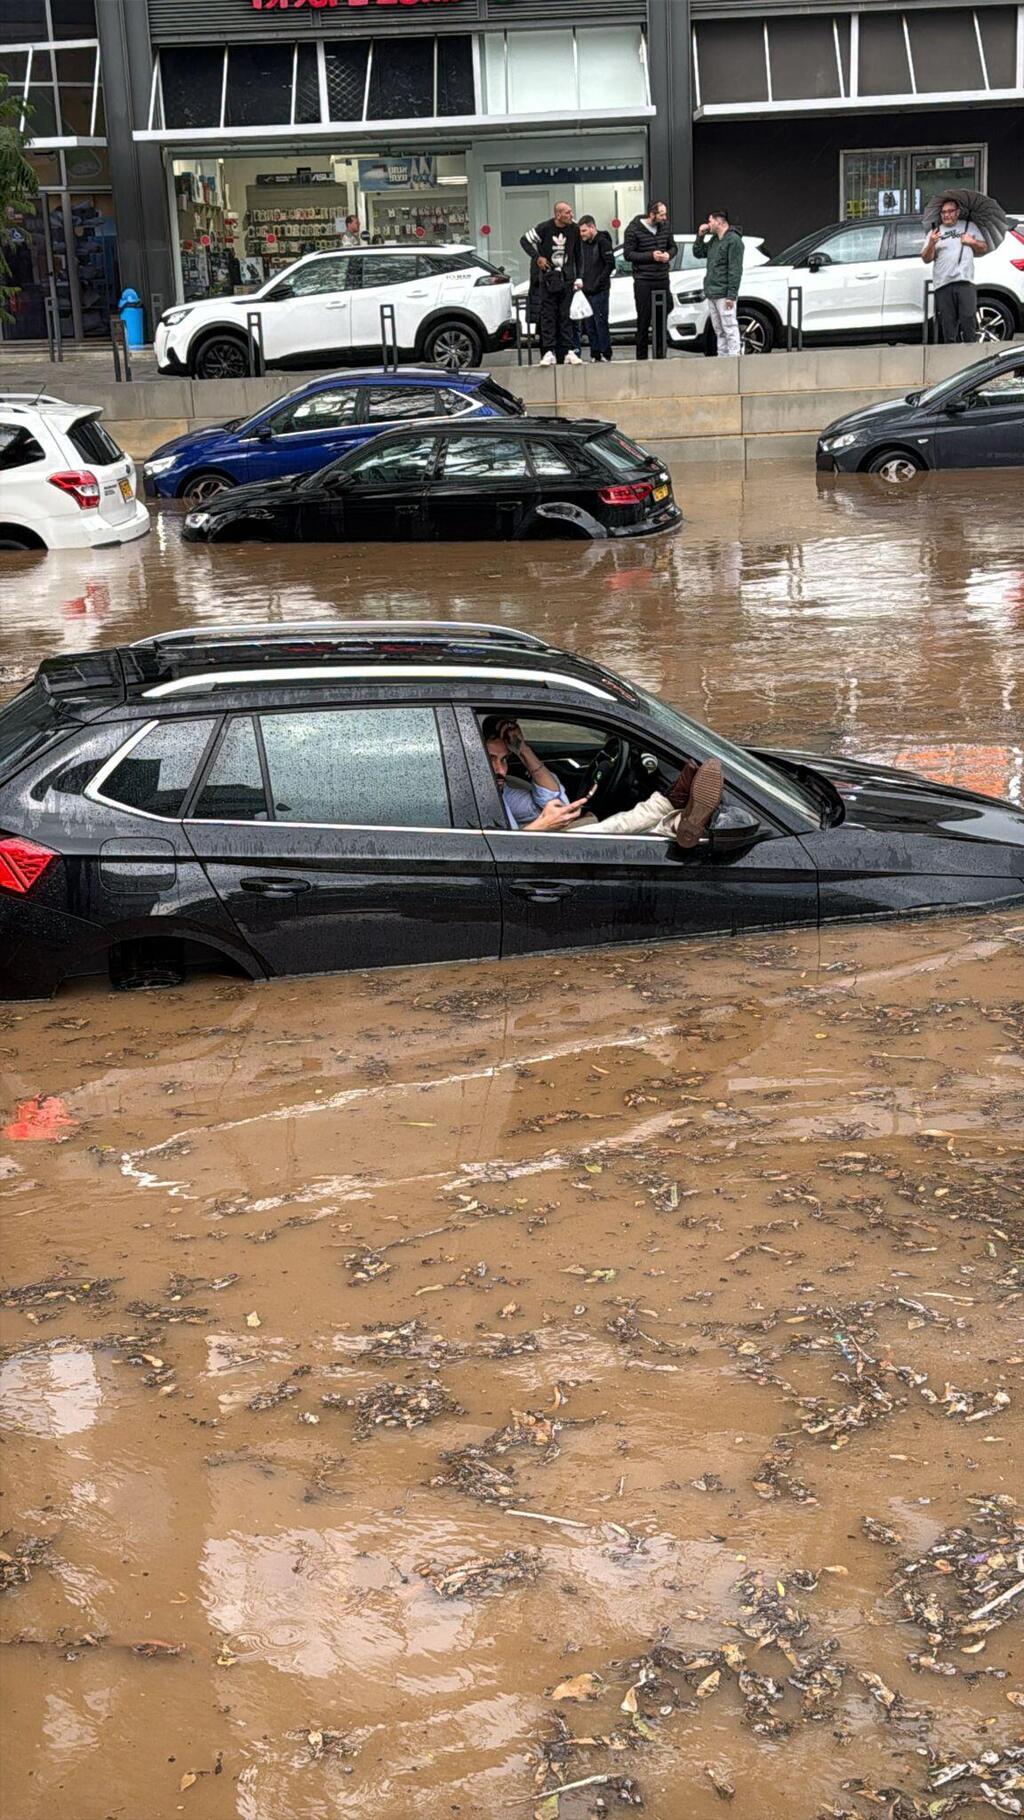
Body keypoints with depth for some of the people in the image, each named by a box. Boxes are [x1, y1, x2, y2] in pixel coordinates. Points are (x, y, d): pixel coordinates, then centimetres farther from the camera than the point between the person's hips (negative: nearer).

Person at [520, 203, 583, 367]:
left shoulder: (574, 230, 1)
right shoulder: (545, 228, -8)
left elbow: (577, 255, 9)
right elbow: (525, 241, 2)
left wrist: (578, 278, 6)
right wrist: (537, 257, -8)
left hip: (567, 278, 2)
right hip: (548, 277, -2)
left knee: (566, 315, 2)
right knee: (547, 315, -4)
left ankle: (568, 351, 3)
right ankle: (549, 352, -5)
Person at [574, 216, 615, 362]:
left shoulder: (603, 242, -8)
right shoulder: (582, 243, 13)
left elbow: (610, 264, -12)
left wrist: (599, 282, -14)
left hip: (599, 291, -7)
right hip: (585, 291, 7)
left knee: (601, 323, -7)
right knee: (589, 325, 6)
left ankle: (605, 354, -4)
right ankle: (595, 354, 11)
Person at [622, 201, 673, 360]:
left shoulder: (665, 227, 8)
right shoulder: (634, 230, -7)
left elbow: (672, 247, 19)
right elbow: (628, 254, -9)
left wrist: (668, 255, -4)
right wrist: (651, 256, -16)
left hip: (662, 280, 5)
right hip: (643, 282, -5)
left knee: (662, 318, 7)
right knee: (644, 320, -2)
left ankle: (660, 355, 15)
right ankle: (641, 357, 4)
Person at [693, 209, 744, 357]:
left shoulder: (733, 240, -10)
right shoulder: (714, 240, 17)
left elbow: (735, 270, -16)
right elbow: (698, 254, 26)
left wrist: (732, 295, -20)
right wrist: (700, 236, 10)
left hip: (724, 295, -9)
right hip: (711, 293, 9)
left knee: (730, 329, -9)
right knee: (718, 331, 12)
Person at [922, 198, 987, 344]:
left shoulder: (970, 226, 18)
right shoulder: (935, 232, 16)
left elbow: (984, 248, 22)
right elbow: (926, 259, 7)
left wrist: (972, 242, 2)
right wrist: (931, 244, -11)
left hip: (965, 282, -1)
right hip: (942, 285, 1)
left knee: (968, 319, -10)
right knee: (947, 323, -2)